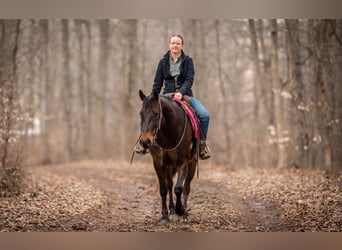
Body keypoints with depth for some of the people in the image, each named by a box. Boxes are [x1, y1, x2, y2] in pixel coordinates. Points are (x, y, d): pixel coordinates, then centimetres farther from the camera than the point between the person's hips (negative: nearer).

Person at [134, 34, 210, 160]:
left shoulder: (187, 60, 1)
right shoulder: (163, 61, 5)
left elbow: (189, 80, -9)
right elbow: (157, 83, 6)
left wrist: (181, 92, -27)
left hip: (185, 95, -1)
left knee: (205, 115, -22)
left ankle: (202, 142, -1)